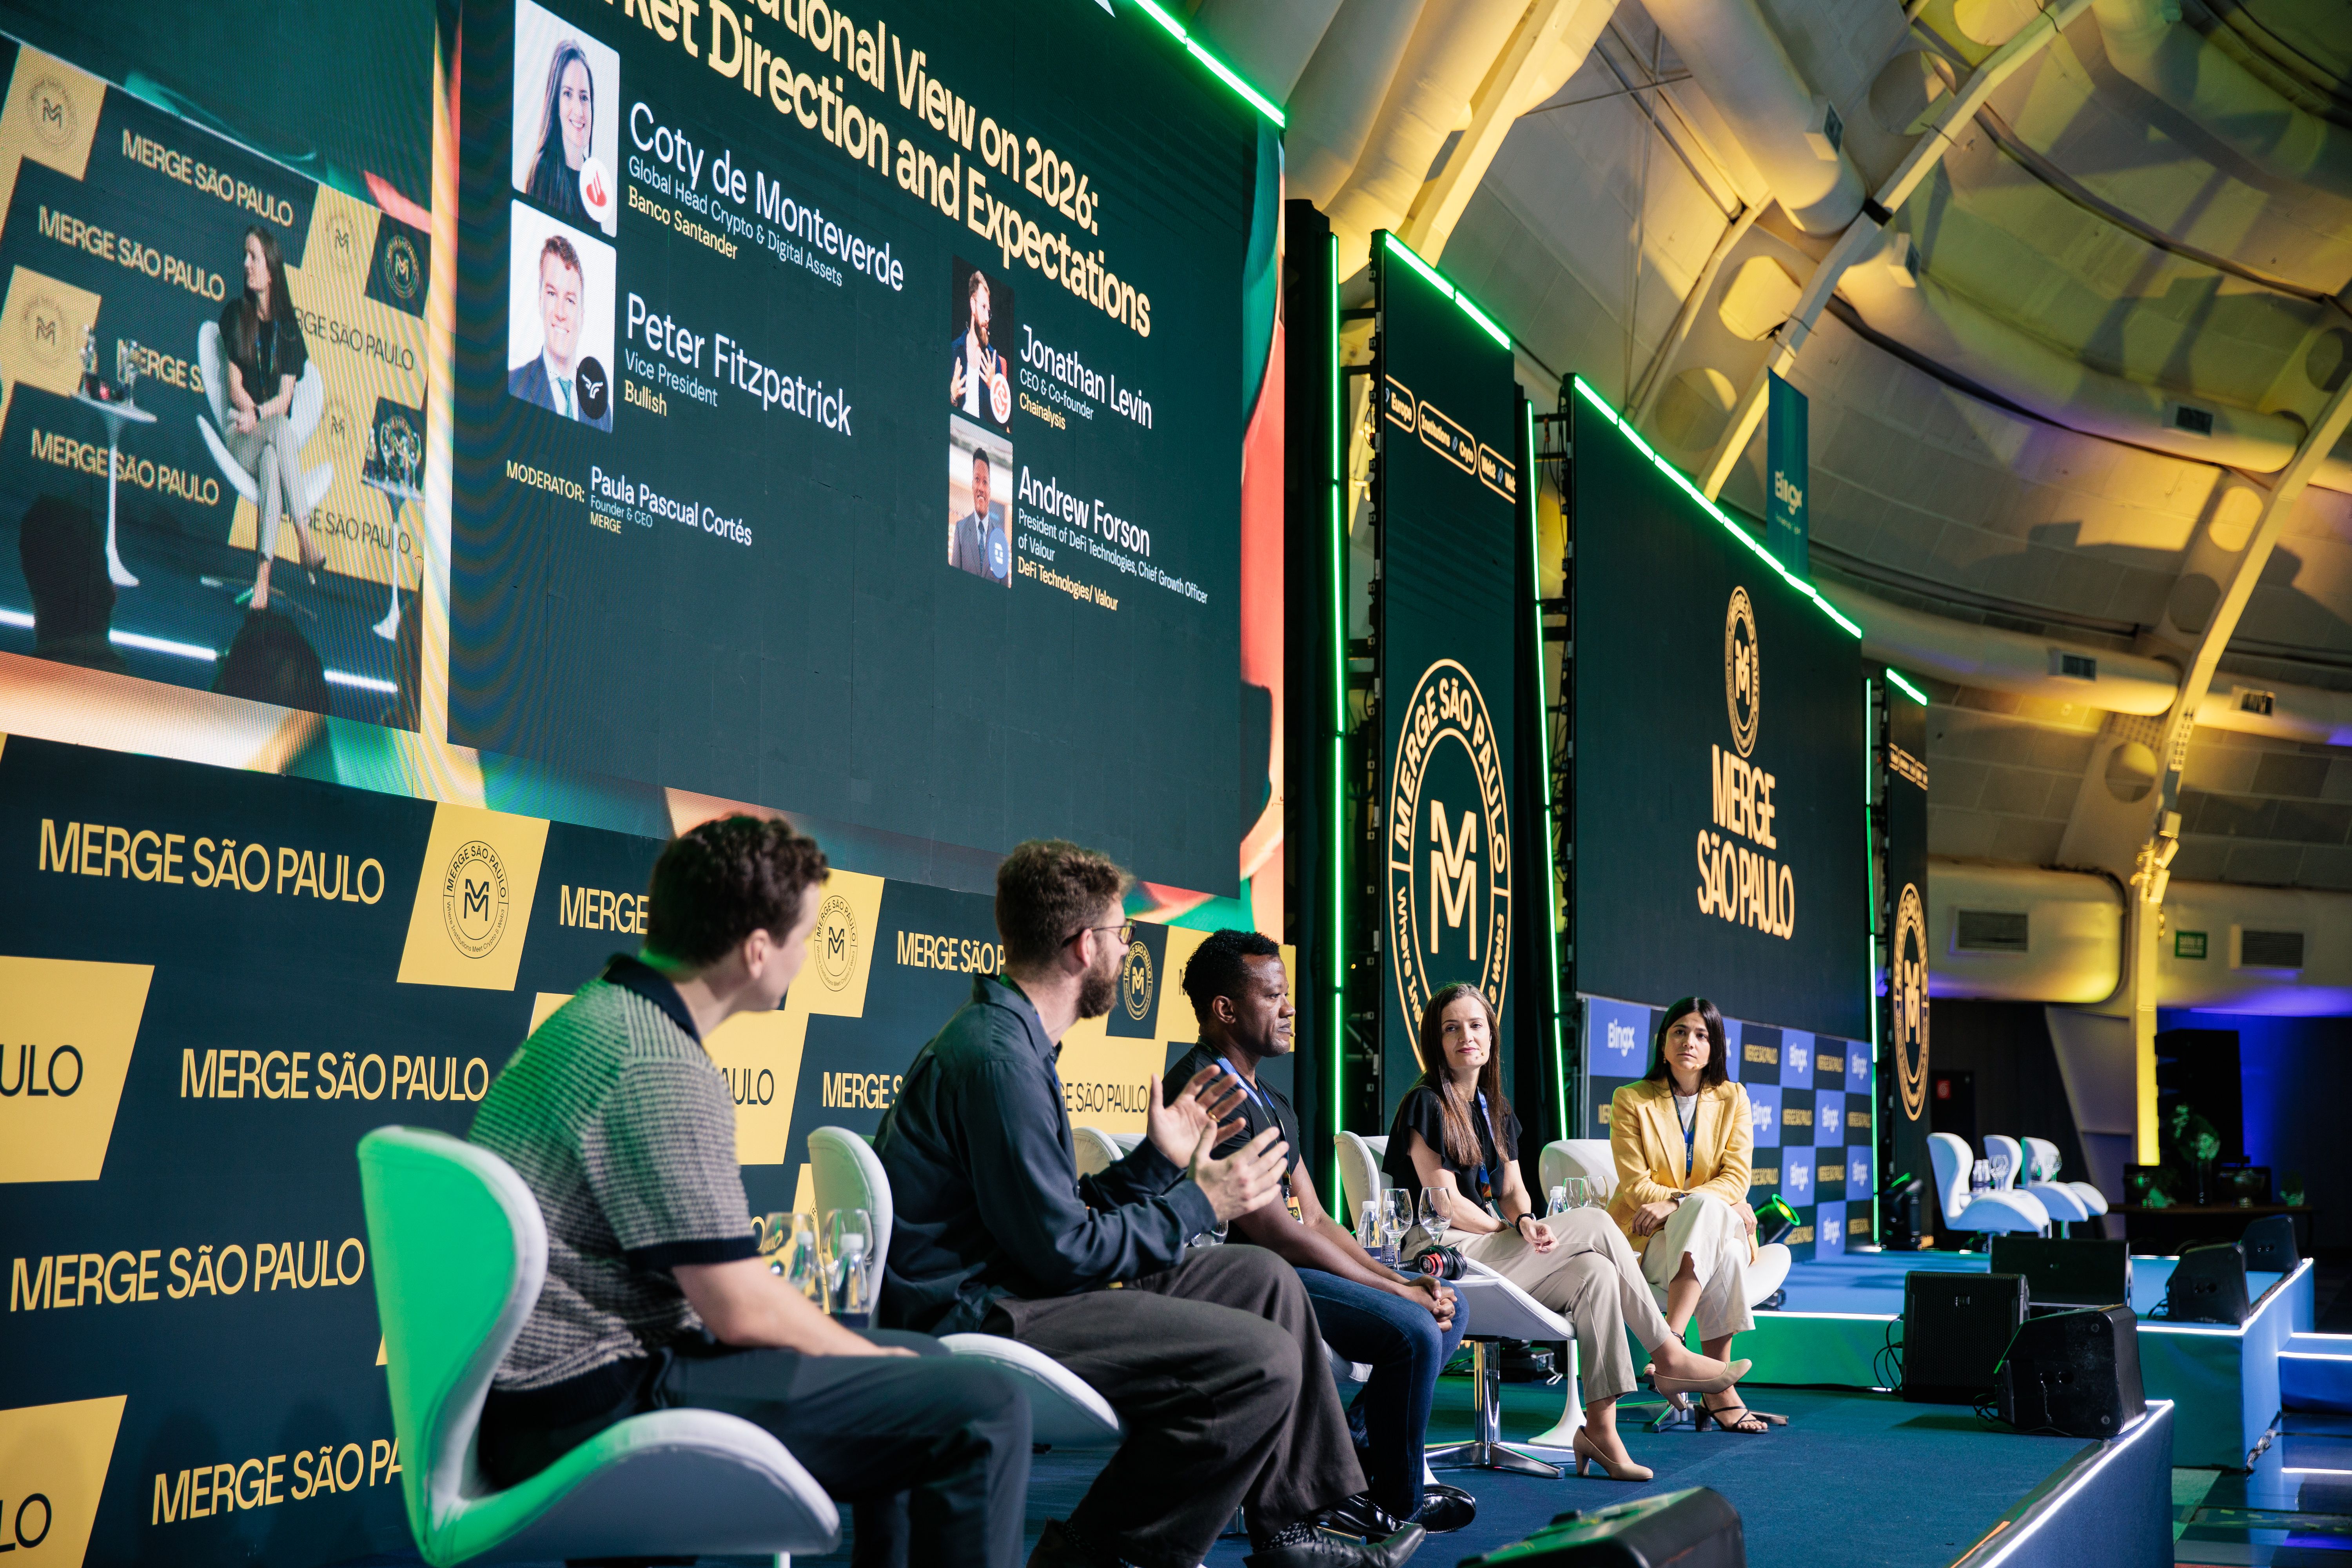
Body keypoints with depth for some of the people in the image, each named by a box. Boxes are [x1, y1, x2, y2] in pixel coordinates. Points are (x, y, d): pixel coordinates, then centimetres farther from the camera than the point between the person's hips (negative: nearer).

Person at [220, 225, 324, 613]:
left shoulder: (288, 328, 9)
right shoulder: (235, 314, 7)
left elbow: (285, 398, 0)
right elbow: (235, 389, 1)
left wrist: (258, 414, -19)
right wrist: (261, 415, -17)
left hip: (276, 429, 1)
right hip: (240, 435, -1)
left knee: (271, 461, -34)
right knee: (280, 430, -35)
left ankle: (264, 571, -44)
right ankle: (306, 540, -48)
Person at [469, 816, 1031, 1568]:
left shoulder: (597, 1015, 12)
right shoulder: (662, 1072, -20)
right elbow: (743, 1309, -19)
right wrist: (868, 1356, -1)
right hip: (591, 1407, -11)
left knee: (919, 1361, 21)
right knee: (984, 1411, -16)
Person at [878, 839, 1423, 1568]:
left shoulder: (1009, 1037, 15)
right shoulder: (996, 1057, -20)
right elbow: (1067, 1254, -19)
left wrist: (1159, 1161, 14)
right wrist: (1199, 1204, -8)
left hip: (1014, 1292, 11)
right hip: (975, 1321, -11)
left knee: (1262, 1277, 12)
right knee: (1261, 1360, -21)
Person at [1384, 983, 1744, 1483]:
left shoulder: (1496, 1112, 19)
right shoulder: (1425, 1105, -5)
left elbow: (1514, 1190, 12)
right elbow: (1446, 1204, -11)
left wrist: (1527, 1223, -11)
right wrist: (1515, 1232, -4)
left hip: (1490, 1253, 7)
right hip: (1444, 1257, -7)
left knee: (1594, 1273, -20)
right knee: (1593, 1223, -15)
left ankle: (1600, 1427, -23)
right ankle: (1669, 1357, -7)